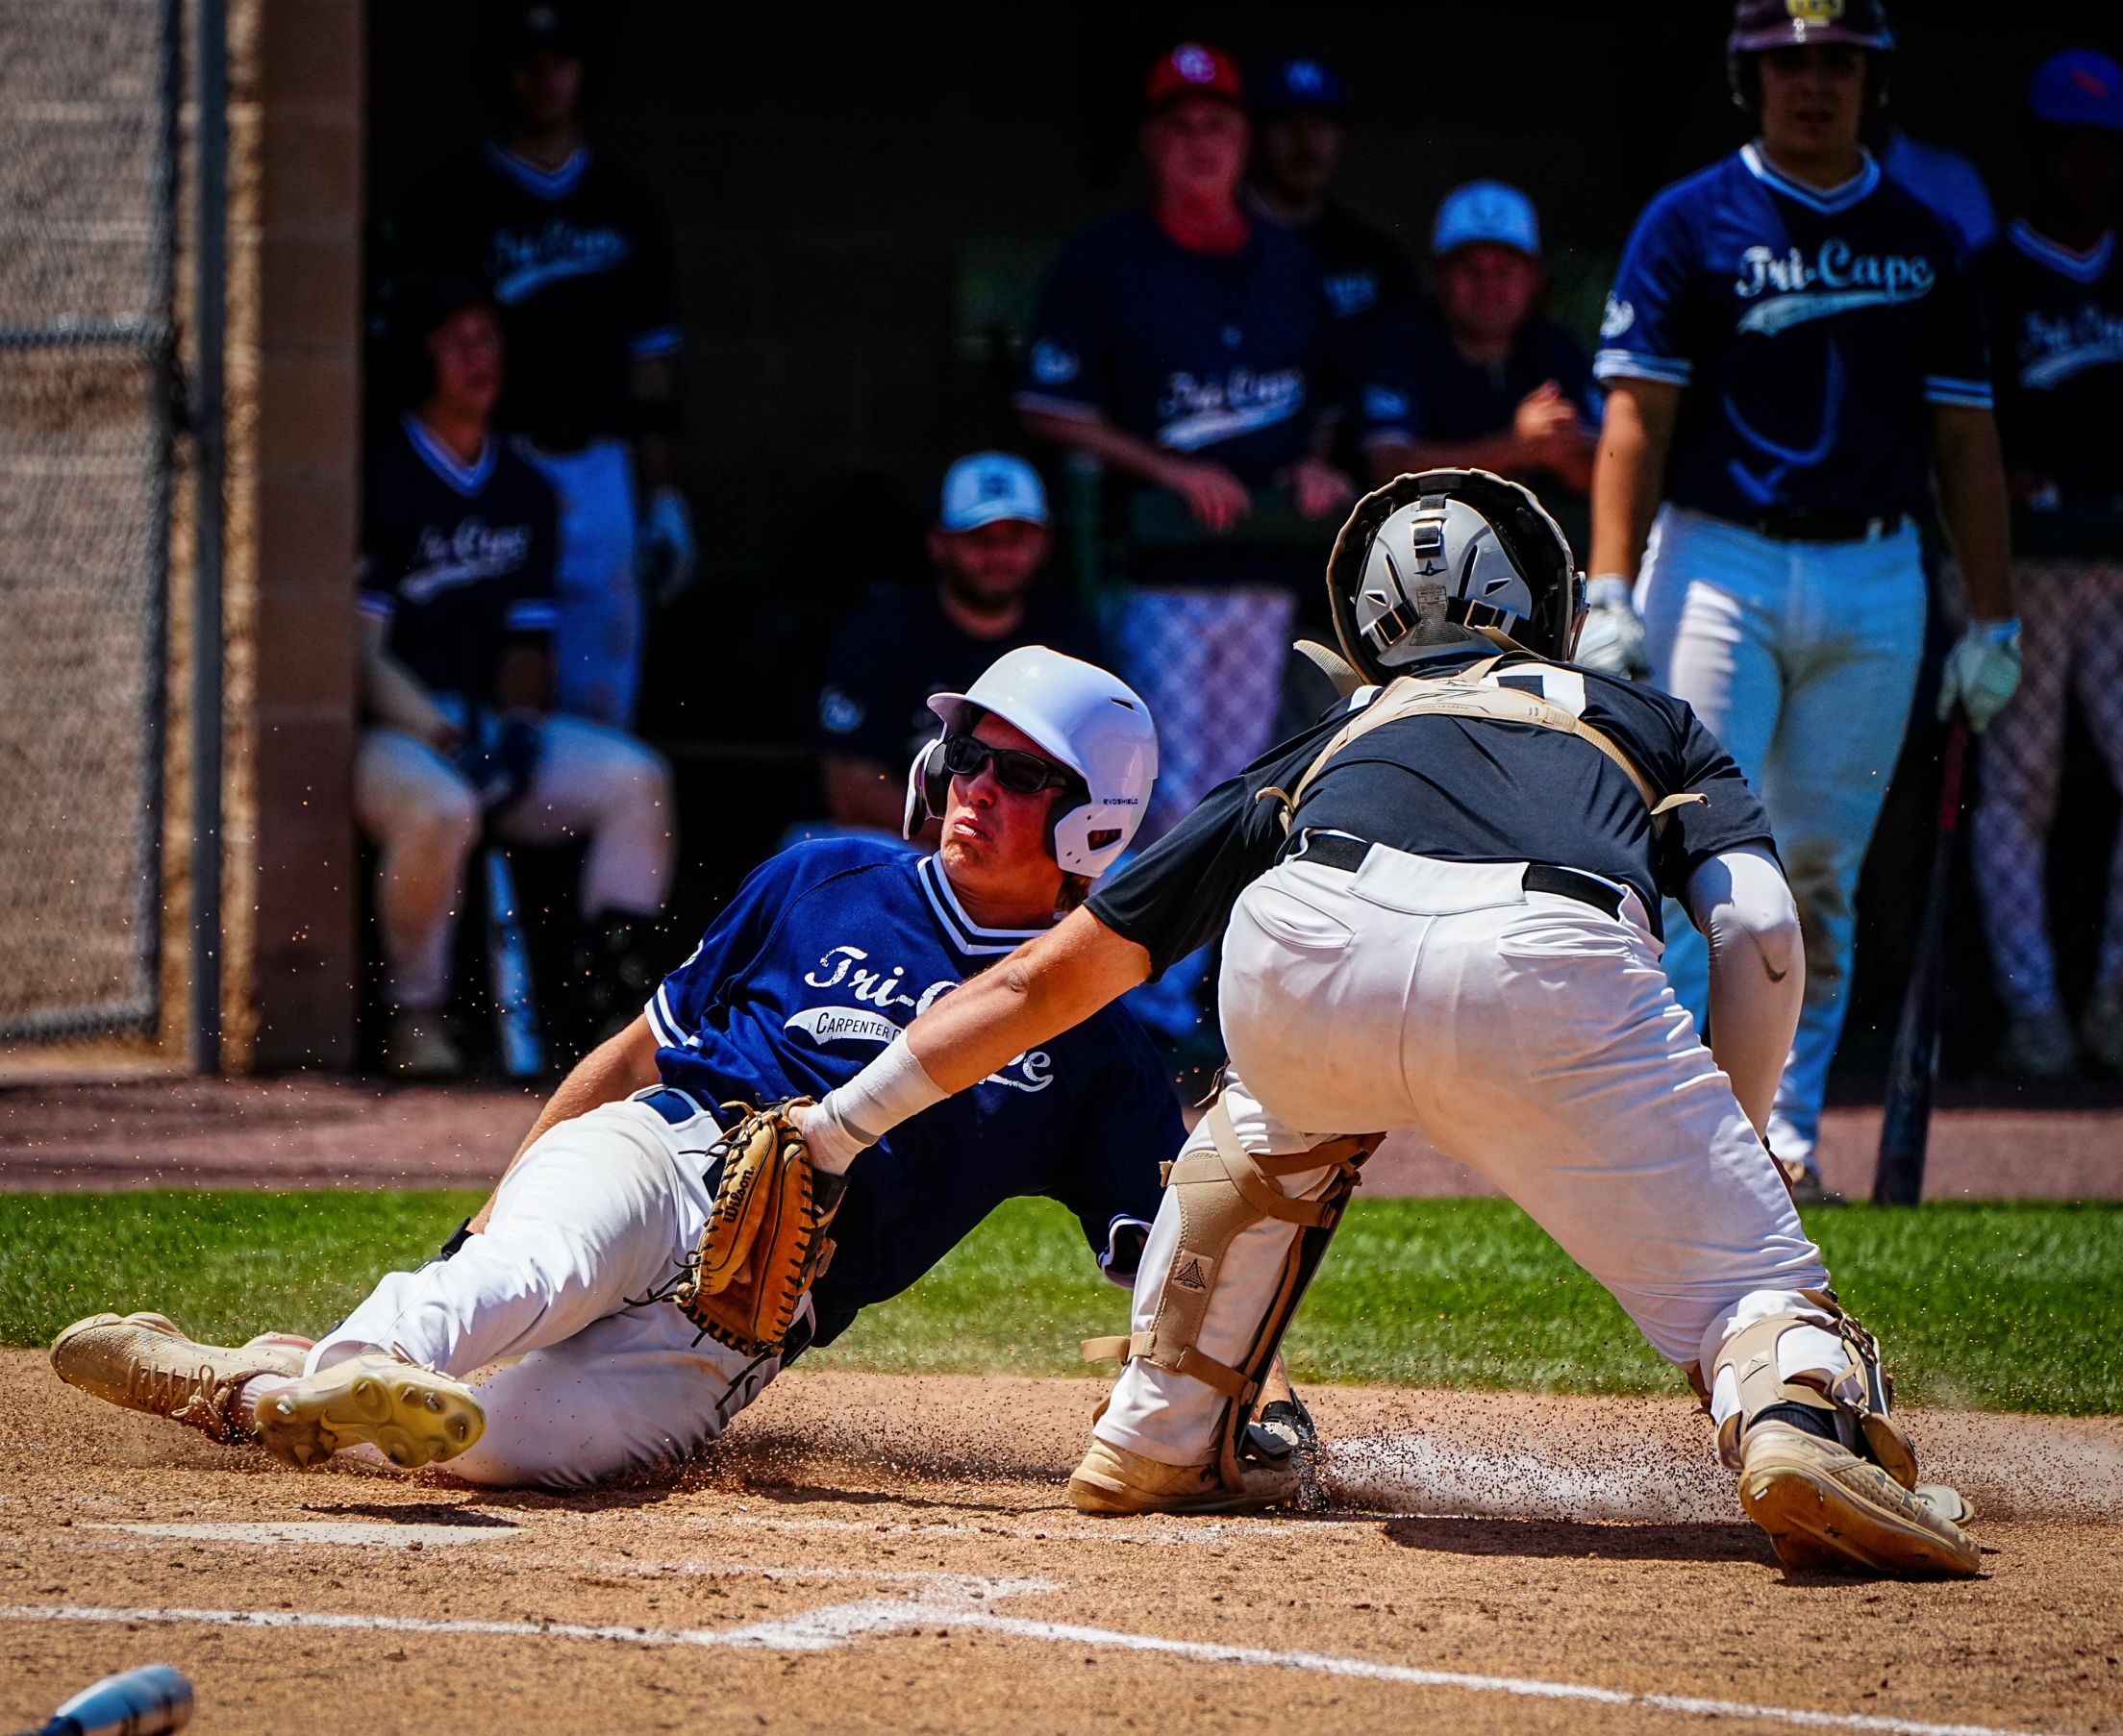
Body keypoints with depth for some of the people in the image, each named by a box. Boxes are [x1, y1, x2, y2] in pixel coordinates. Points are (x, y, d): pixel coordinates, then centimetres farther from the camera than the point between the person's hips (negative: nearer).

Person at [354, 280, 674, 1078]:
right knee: (439, 807, -38)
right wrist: (439, 731, -21)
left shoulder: (524, 491, 15)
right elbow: (361, 649, -9)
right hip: (388, 733, -6)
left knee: (635, 778, -17)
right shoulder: (380, 480, -6)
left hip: (498, 730, 6)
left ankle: (613, 985, -14)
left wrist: (512, 727, -1)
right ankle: (413, 1012, -20)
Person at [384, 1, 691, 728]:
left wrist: (661, 497, 12)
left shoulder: (624, 206, 15)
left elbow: (651, 361, 17)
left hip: (599, 471, 4)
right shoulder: (449, 201, 3)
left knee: (601, 699, 1)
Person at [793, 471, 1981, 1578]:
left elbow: (1048, 981, 41)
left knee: (1286, 1100, 37)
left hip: (1307, 958, 3)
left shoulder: (1321, 753, 40)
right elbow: (1763, 933, 18)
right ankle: (1795, 1415, -29)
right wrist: (1727, 1156, 30)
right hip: (1553, 977, -3)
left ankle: (1161, 1435, 32)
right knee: (1750, 1283, 4)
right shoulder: (1651, 724, 38)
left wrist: (830, 1130, 47)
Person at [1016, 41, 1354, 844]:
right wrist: (1170, 471, -13)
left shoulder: (1288, 264, 15)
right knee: (1174, 792, -12)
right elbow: (1048, 410, -5)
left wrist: (1317, 464, 3)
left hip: (1269, 574, 5)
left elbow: (1327, 402, 25)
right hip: (1159, 573, -5)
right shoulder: (1106, 259, -1)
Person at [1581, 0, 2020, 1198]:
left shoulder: (1922, 243, 12)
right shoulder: (1693, 223, 2)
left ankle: (1788, 1125, 10)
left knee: (1824, 874, 3)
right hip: (1719, 568, -3)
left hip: (1875, 581, 3)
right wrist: (1612, 595, -13)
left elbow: (1966, 439, 13)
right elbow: (1637, 419, -3)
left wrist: (1993, 619, 8)